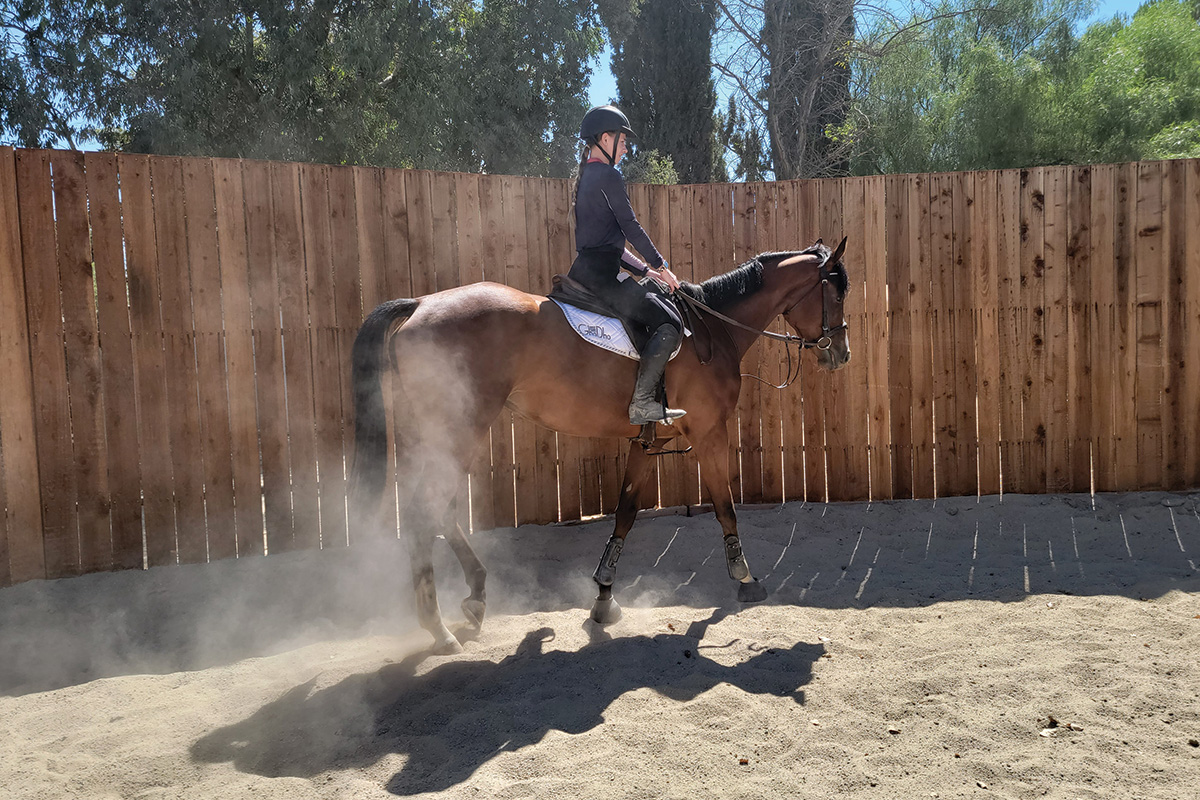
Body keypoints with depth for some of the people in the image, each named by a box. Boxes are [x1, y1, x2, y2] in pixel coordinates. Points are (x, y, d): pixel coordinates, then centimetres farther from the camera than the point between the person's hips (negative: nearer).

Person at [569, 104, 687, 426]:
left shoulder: (586, 176, 22)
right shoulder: (608, 175, -8)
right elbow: (631, 227, -10)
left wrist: (645, 270, 20)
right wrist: (660, 265, 3)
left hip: (584, 270, 10)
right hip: (600, 274, -10)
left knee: (652, 295, 27)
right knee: (670, 322, -11)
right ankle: (642, 402, -18)